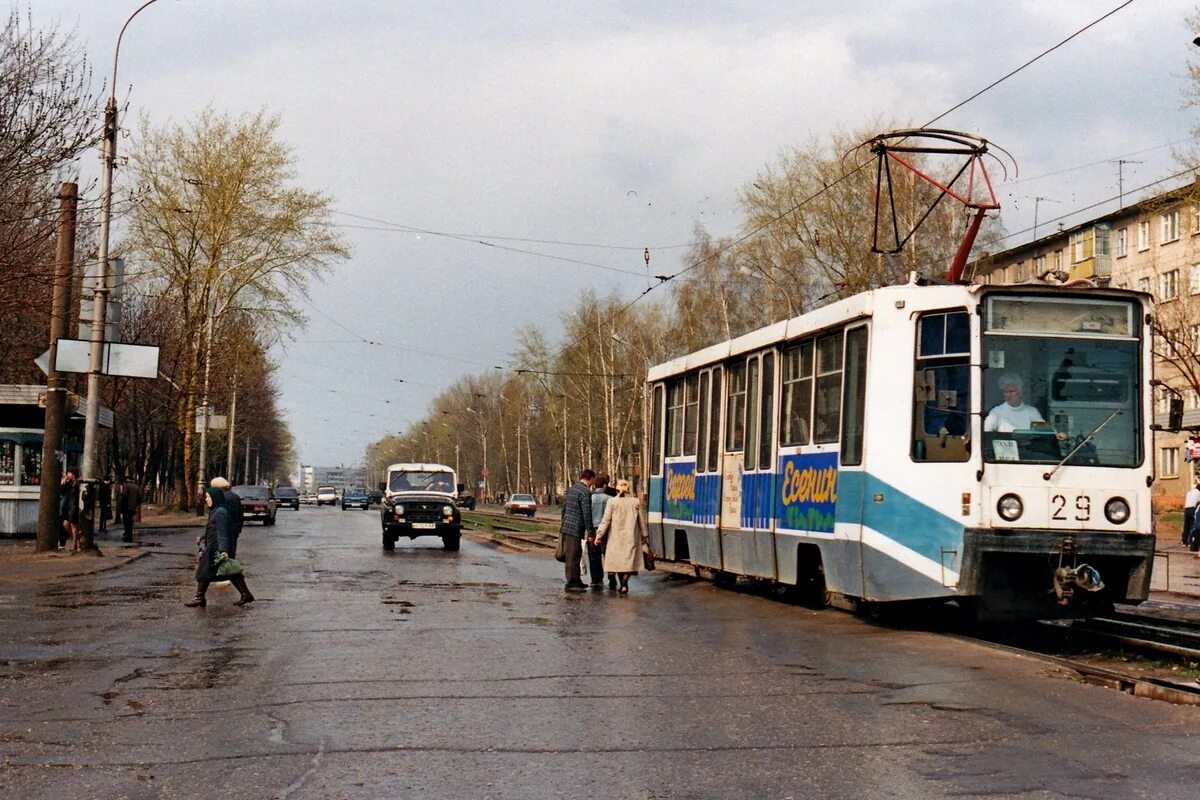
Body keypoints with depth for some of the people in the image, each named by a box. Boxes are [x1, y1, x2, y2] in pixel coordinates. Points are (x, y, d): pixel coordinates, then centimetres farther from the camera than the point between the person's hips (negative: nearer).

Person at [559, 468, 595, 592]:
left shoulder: (571, 488, 13)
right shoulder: (585, 492, -15)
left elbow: (564, 507, 19)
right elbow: (586, 513, -17)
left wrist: (563, 523, 27)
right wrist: (590, 531, -12)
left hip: (566, 525, 9)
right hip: (575, 528, -9)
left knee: (577, 554, 18)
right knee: (572, 557, -5)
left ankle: (576, 581, 26)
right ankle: (571, 584, -3)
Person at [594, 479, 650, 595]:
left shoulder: (612, 502, -3)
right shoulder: (635, 502, 2)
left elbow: (606, 519, -8)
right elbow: (641, 521, 7)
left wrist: (600, 533, -6)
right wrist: (644, 536, 15)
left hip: (616, 536, -1)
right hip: (631, 536, 1)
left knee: (618, 560, 11)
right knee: (629, 559, 1)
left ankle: (622, 584, 15)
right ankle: (624, 584, -14)